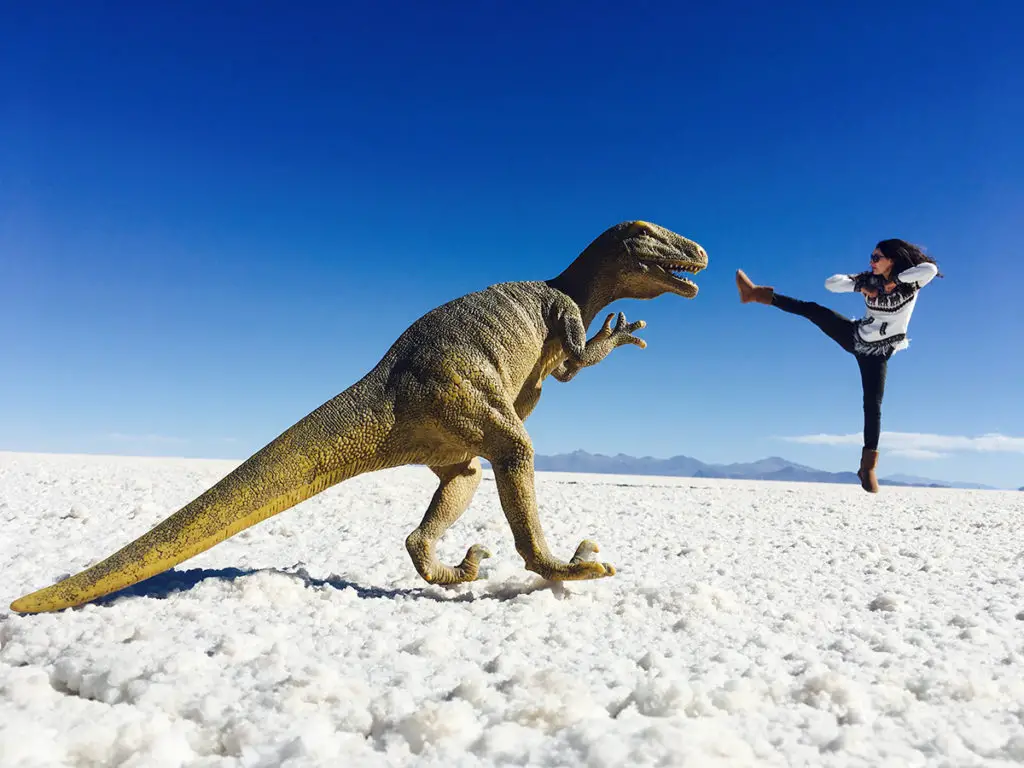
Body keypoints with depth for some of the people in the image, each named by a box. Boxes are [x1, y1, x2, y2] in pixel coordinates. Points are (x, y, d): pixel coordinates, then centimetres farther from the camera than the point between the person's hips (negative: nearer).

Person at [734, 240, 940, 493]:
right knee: (813, 310, -6)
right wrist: (861, 287, -20)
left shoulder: (910, 283, -11)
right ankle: (757, 294, 1)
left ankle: (868, 467, -6)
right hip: (855, 337, 4)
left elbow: (930, 268, -33)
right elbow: (831, 282, -7)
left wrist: (896, 279, -26)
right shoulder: (870, 279, -2)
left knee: (873, 406, -11)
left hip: (876, 353, -3)